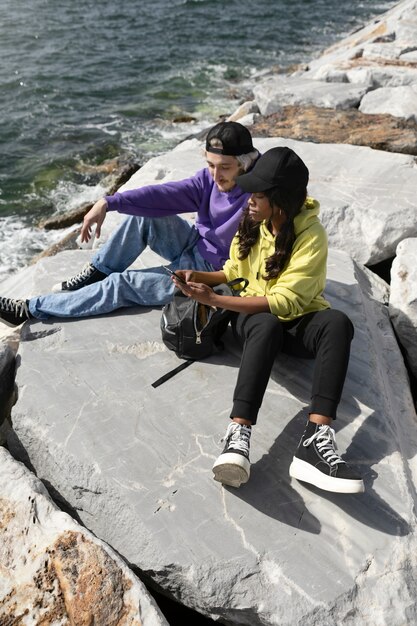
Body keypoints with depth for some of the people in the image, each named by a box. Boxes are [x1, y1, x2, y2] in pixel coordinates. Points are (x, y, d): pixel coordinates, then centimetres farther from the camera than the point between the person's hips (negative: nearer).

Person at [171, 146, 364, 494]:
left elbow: (285, 302, -24)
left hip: (300, 321, -2)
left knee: (338, 323, -37)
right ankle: (239, 434, -53)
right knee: (267, 327, -37)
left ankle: (316, 439, -48)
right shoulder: (253, 222, -1)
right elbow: (235, 269, 14)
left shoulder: (311, 236, -17)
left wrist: (213, 299, -26)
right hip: (256, 316, 2)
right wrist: (202, 277, -6)